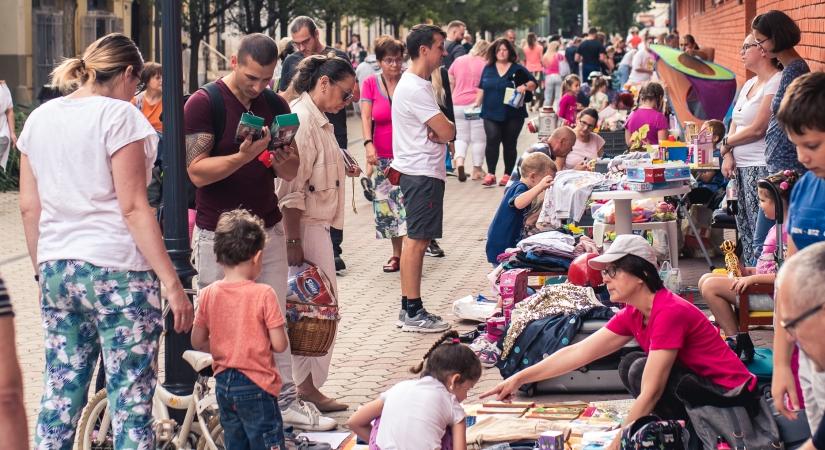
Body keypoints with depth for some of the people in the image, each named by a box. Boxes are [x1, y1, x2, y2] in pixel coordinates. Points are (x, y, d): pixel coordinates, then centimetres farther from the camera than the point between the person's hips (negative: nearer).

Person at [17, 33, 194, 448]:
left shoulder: (39, 119, 10)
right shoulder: (119, 116, -9)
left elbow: (29, 208, 11)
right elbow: (132, 208, -14)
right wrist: (171, 282, -14)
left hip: (56, 272, 6)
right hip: (116, 272, -6)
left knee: (60, 395, 12)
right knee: (131, 398, -1)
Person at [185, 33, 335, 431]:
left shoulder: (275, 106, 6)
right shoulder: (203, 104, -11)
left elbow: (291, 172, 7)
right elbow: (196, 172, -18)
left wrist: (284, 161, -17)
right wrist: (243, 156, -32)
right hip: (218, 233, -5)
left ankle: (285, 399, 12)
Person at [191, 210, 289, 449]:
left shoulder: (208, 294, -2)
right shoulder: (263, 294, -15)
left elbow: (198, 342, 4)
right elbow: (279, 345, -13)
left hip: (223, 383, 5)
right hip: (255, 384, -5)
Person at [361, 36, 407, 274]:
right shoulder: (370, 83, 3)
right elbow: (366, 116, -3)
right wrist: (369, 144, -19)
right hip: (382, 155, 3)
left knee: (408, 202, -12)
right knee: (387, 205, 7)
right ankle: (396, 253, 18)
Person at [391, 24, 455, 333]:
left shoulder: (416, 84, 16)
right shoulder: (416, 89, -18)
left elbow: (443, 130, 13)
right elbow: (448, 131, -21)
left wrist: (438, 132, -8)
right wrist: (443, 132, 0)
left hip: (420, 171, 11)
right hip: (422, 173, -11)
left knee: (416, 239, 13)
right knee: (417, 240, -7)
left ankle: (409, 308, 18)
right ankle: (413, 312, -5)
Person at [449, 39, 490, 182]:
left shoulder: (458, 61, 8)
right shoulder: (484, 65, -5)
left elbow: (450, 83, 13)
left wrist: (450, 100, 22)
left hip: (458, 104, 4)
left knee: (461, 137, 12)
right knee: (478, 138, 7)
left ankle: (459, 162, -13)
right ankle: (477, 170, 12)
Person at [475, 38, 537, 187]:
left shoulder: (517, 69, 2)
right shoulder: (488, 69, 11)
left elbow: (533, 83, 4)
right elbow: (482, 89, 18)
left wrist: (525, 86, -16)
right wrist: (477, 104, 9)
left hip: (513, 114, -1)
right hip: (491, 113, 1)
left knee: (509, 144, 5)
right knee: (492, 139, -17)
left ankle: (507, 175, 15)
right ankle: (490, 174, -15)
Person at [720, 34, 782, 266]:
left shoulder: (776, 82, -12)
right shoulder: (749, 84, 17)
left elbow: (757, 129, -16)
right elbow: (734, 123, 17)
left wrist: (727, 143, -1)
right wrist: (728, 155, 0)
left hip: (761, 168, -10)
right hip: (742, 166, 10)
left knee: (761, 233, -10)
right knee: (745, 230, 12)